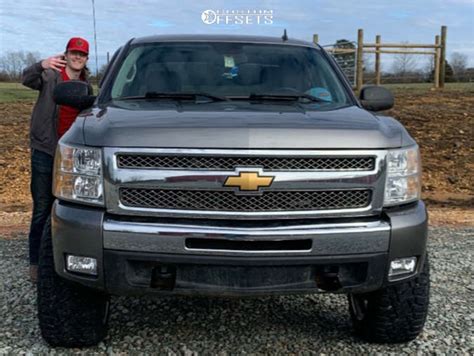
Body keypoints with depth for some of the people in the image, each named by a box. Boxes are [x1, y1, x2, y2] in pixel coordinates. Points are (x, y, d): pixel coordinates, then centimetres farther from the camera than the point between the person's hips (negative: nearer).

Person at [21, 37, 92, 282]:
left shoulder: (87, 87, 11)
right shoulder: (51, 77, -4)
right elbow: (27, 79, -25)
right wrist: (42, 65, -45)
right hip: (45, 152, -4)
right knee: (42, 210, -1)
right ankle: (36, 262, 8)